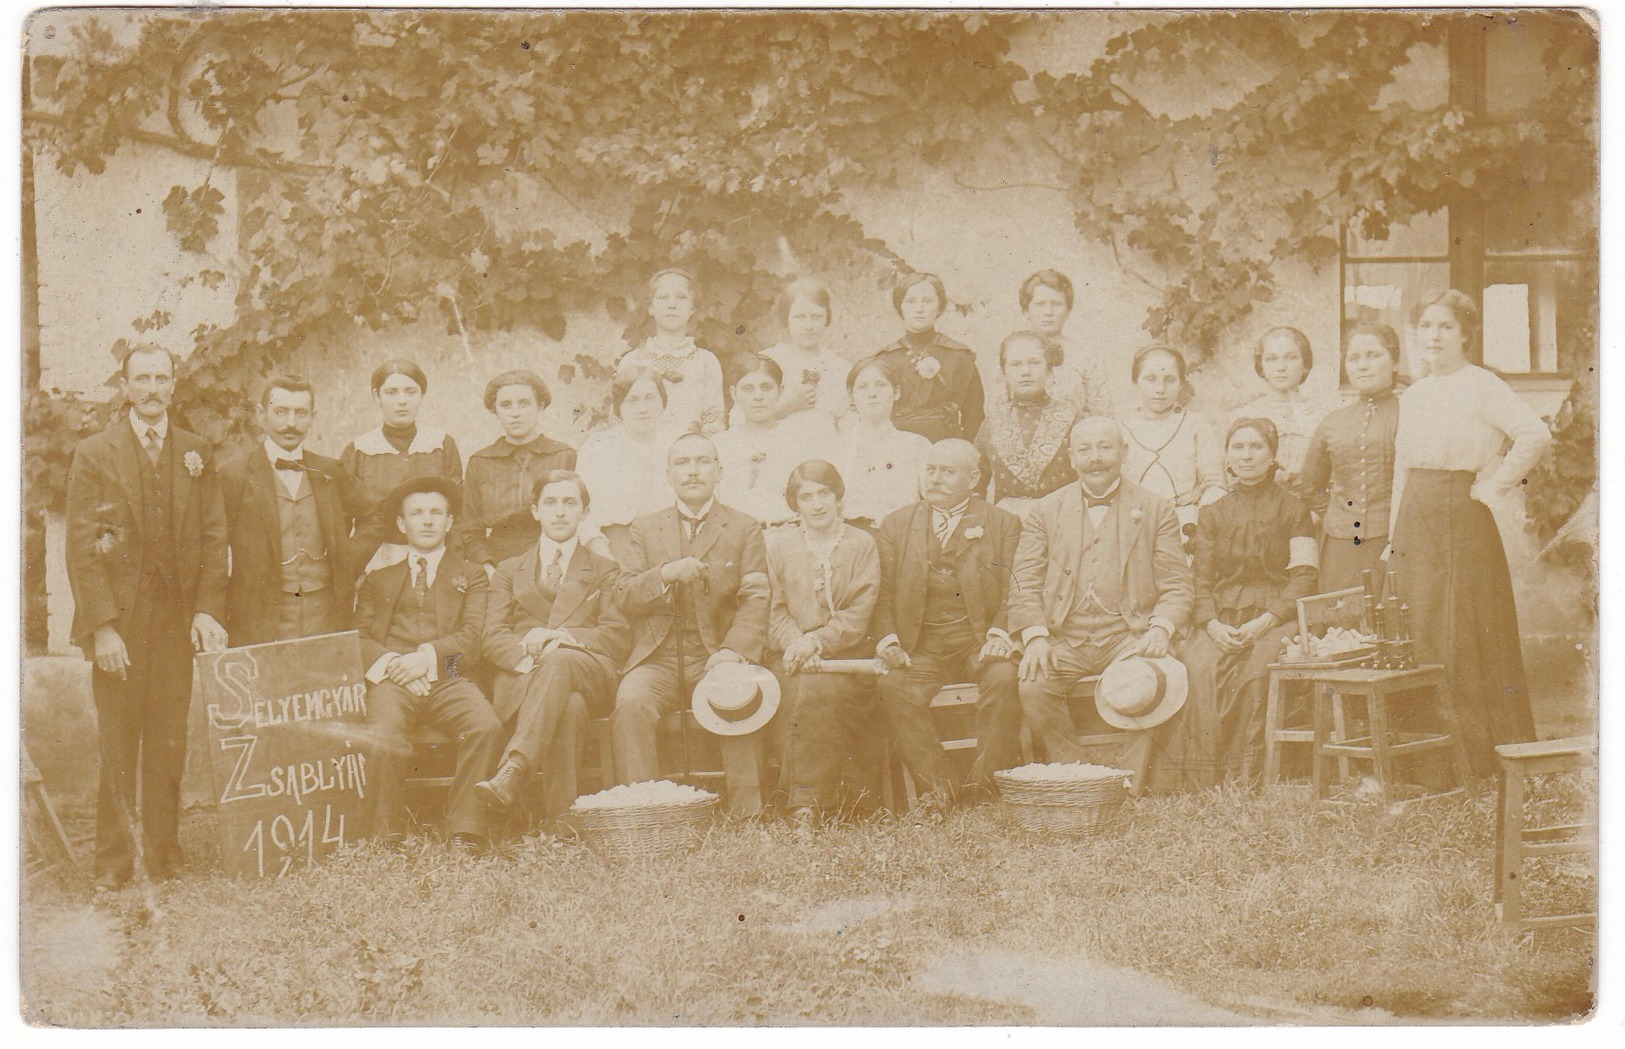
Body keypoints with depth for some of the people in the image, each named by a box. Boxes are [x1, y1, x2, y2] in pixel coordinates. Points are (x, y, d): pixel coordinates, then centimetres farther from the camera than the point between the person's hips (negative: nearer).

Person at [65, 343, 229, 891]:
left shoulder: (196, 455, 12)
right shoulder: (93, 454, 3)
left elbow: (215, 537, 9)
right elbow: (81, 547, -3)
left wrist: (208, 609, -4)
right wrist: (102, 626, -11)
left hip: (178, 619, 2)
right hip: (119, 620, -2)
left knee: (169, 743, 3)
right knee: (117, 747, -1)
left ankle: (163, 856, 11)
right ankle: (113, 862, 7)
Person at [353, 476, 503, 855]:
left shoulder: (471, 575, 24)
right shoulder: (377, 579, 27)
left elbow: (471, 637, 7)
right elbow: (359, 638, 13)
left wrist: (427, 658, -12)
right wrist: (390, 664, -9)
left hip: (449, 679, 0)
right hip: (391, 681, 0)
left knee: (487, 727, -32)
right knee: (383, 736, -34)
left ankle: (466, 828, -23)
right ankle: (389, 831, -18)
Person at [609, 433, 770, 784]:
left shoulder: (745, 528, 13)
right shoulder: (645, 528, 19)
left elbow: (755, 599, 2)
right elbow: (624, 598, 9)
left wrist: (734, 650, -17)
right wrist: (665, 575, -12)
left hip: (716, 658, -2)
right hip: (658, 659, 2)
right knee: (630, 703, -30)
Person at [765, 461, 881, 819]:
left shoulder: (862, 544, 11)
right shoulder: (777, 544, 15)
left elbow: (858, 617, 1)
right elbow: (775, 611, 6)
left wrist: (815, 641, -15)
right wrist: (797, 646, -14)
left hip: (845, 654, -1)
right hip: (791, 656, 1)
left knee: (821, 690, -33)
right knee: (799, 690, -32)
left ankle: (804, 799, -32)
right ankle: (806, 798, -29)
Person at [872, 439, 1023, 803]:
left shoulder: (1003, 524, 10)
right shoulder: (895, 525, 14)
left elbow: (1013, 593, 3)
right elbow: (883, 595, 9)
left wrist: (999, 635, -15)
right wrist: (888, 641, -9)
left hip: (978, 641, -1)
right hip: (920, 646, 1)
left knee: (1004, 678, -31)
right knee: (894, 688, -28)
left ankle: (988, 784, -17)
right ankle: (938, 788, -21)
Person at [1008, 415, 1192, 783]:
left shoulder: (1156, 510, 12)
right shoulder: (1045, 511, 15)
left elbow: (1176, 585, 6)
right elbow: (1024, 582, 8)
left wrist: (1160, 629, -15)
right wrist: (1034, 637, -10)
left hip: (1129, 635, -1)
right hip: (1063, 638, 1)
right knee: (1031, 684, -28)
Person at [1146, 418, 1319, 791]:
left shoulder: (1293, 509, 10)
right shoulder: (1213, 514, 19)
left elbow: (1305, 577, 2)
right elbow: (1200, 578, 12)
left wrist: (1267, 620, -13)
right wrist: (1212, 624, -8)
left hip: (1275, 617, -2)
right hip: (1220, 620, 2)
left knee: (1256, 672, -34)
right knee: (1197, 669, -29)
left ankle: (1245, 779, -25)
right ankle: (1197, 779, -28)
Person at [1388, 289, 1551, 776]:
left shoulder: (1481, 386, -7)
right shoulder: (1413, 396, 15)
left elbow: (1536, 435, -19)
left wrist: (1493, 488, -13)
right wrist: (1393, 535, 12)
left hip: (1462, 522, -7)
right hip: (1415, 525, 7)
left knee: (1467, 640, -5)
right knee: (1419, 640, 6)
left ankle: (1482, 761, 1)